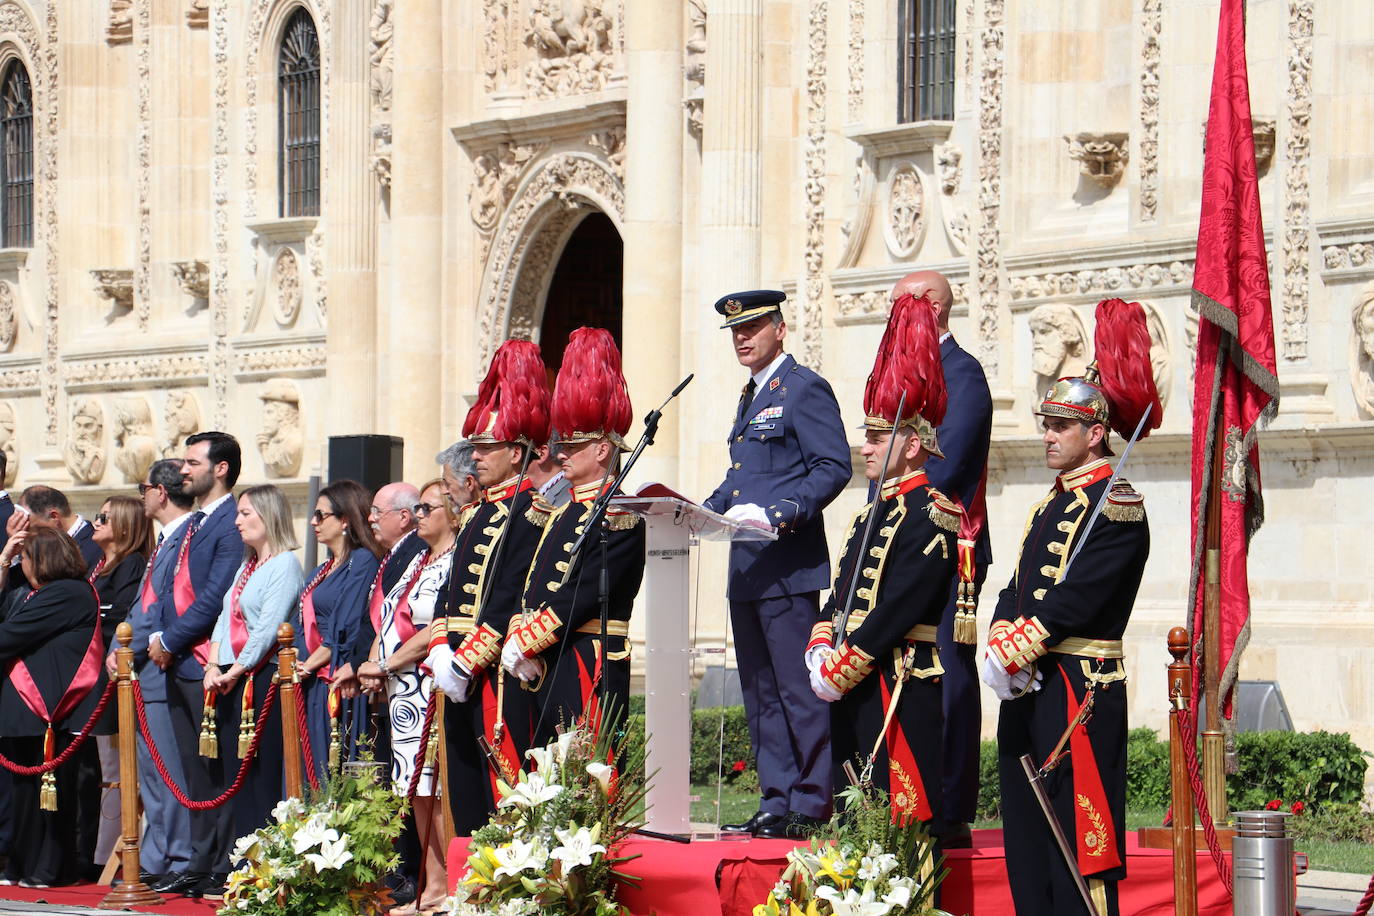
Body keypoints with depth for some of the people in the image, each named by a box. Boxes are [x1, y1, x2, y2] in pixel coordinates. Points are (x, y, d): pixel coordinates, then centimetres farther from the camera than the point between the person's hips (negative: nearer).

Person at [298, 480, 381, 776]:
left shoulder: (362, 562, -8)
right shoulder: (324, 569, 21)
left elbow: (347, 631, -15)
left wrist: (308, 665, -9)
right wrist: (295, 666, 3)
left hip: (338, 687, -9)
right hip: (311, 687, 9)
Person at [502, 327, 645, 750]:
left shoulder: (619, 517, -10)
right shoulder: (560, 511, 19)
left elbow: (584, 596, -18)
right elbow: (532, 588, 14)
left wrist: (524, 643, -14)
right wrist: (519, 641, -4)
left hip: (590, 670, -9)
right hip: (544, 668, 9)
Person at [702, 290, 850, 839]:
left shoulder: (805, 389, -7)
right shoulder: (751, 397, 21)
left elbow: (833, 468, -15)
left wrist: (777, 515, -24)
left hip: (788, 566, -9)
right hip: (747, 568, 9)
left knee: (798, 689, -7)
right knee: (760, 693, 10)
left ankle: (810, 806, -3)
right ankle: (776, 802, 15)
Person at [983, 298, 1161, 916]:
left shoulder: (1116, 505, -9)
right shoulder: (1049, 506, 19)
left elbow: (1079, 594, -18)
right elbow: (1017, 588, 13)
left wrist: (1019, 650, -20)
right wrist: (1001, 641, -6)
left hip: (1081, 687, -9)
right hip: (1028, 688, 9)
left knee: (1078, 833, -8)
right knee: (1027, 833, 10)